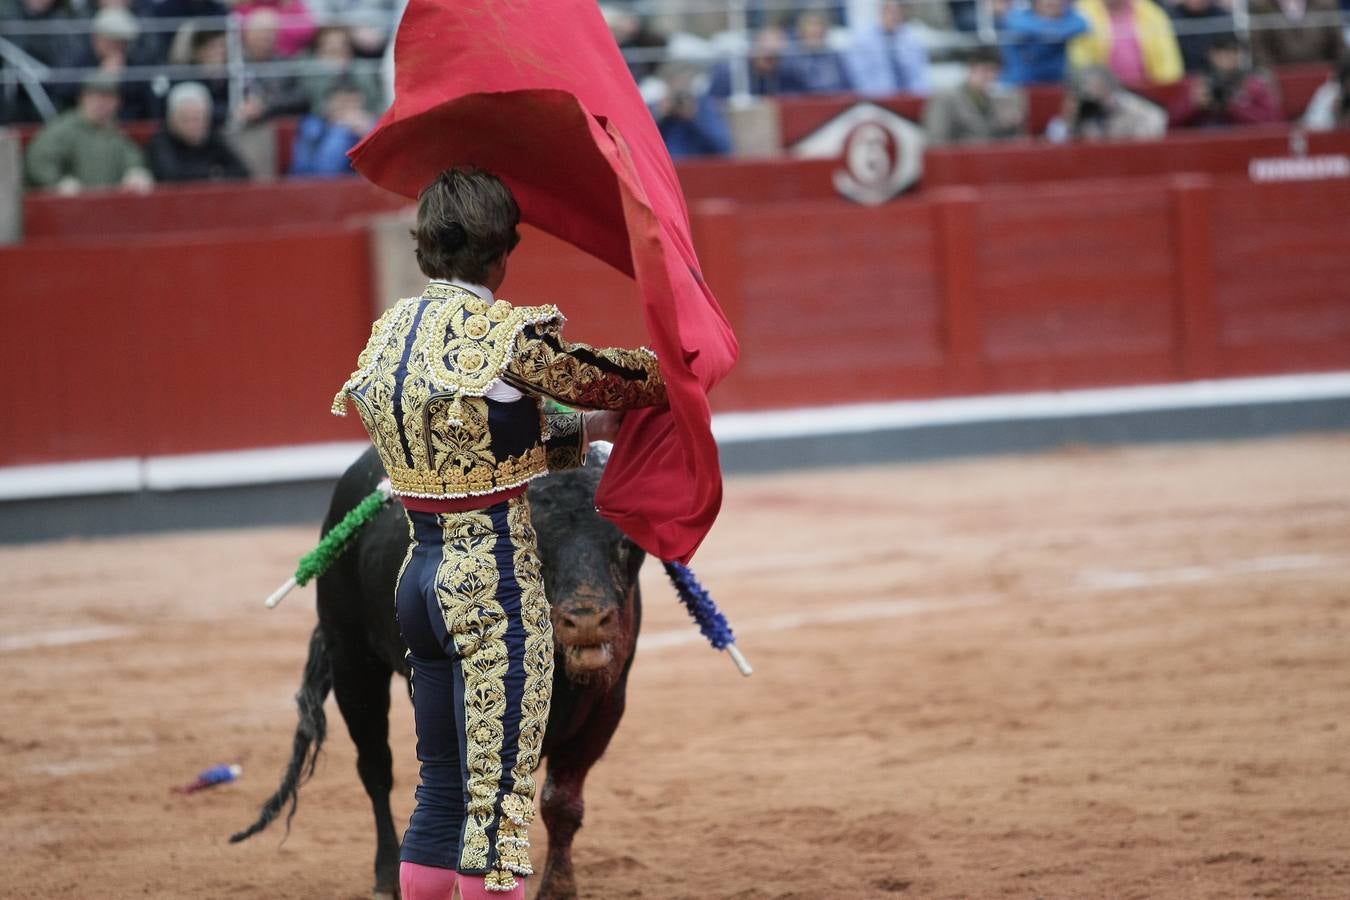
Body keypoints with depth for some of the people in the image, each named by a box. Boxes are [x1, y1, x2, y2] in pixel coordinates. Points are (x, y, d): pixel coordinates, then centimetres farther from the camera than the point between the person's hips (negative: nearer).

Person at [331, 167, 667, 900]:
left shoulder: (391, 332, 8)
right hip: (496, 582, -8)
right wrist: (668, 378, 21)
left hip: (421, 575, 8)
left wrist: (587, 431, 23)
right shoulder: (507, 334, -15)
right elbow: (608, 378, -1)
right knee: (499, 803, -3)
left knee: (441, 792, 15)